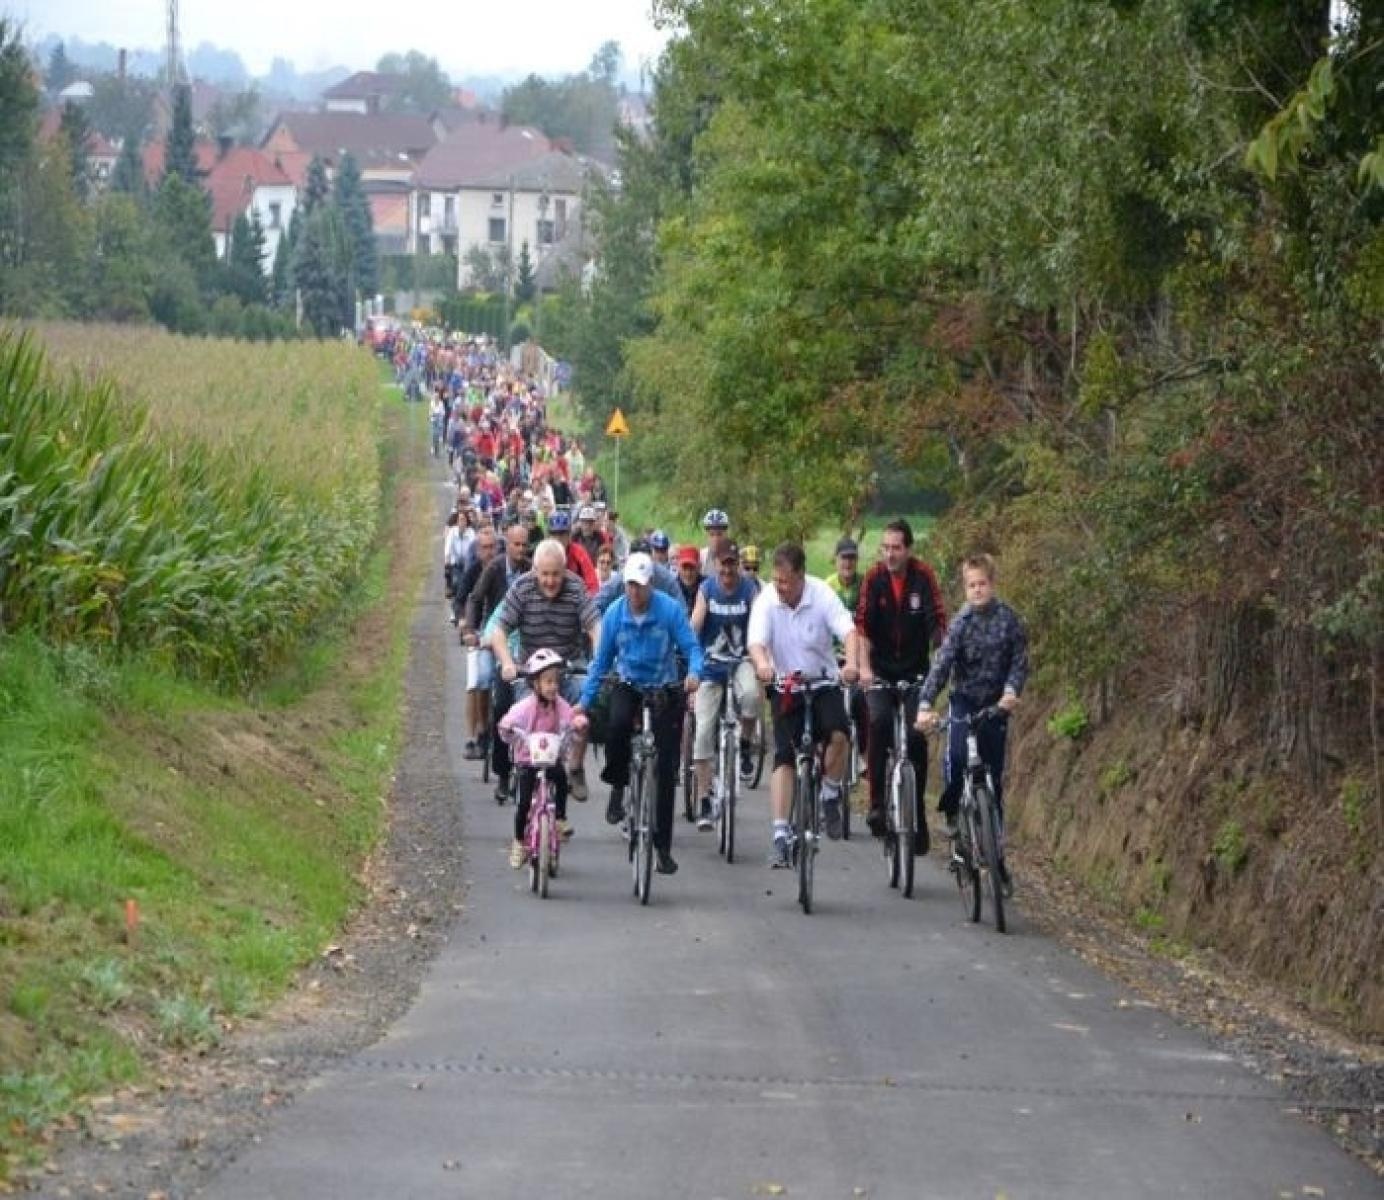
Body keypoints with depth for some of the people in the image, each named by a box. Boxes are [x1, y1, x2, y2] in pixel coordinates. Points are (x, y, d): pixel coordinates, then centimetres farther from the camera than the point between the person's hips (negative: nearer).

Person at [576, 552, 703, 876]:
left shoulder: (670, 610, -14)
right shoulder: (614, 613, -7)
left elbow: (692, 647, -14)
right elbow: (601, 660, 3)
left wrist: (694, 673, -36)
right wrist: (585, 701, 1)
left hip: (665, 691, -1)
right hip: (628, 686, 1)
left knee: (665, 772, -3)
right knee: (617, 723, -35)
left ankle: (663, 847, 5)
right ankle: (617, 786, -8)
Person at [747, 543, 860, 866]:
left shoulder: (822, 595, -15)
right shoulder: (766, 601, -13)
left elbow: (849, 631, -26)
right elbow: (756, 641, -25)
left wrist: (851, 664, -47)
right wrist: (762, 663, -49)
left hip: (823, 681, -1)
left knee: (839, 734, -26)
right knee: (783, 757, -7)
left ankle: (830, 797, 0)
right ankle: (781, 836, -8)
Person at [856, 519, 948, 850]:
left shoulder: (924, 576, -10)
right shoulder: (874, 578, -8)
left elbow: (938, 624, -12)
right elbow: (863, 626, -11)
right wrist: (864, 667, -23)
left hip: (916, 671, 0)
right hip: (880, 671, 0)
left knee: (916, 736, -8)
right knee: (879, 722, -25)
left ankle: (918, 818, 2)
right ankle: (877, 803, -17)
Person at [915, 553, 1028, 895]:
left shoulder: (1008, 619, -6)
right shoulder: (961, 623, -12)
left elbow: (1020, 660, -7)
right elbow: (941, 664, -21)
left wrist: (1011, 691, -27)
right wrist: (925, 705, -34)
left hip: (996, 703, 2)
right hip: (964, 700, -2)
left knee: (995, 779, 5)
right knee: (956, 752, -30)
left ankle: (997, 853, 14)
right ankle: (951, 811, -5)